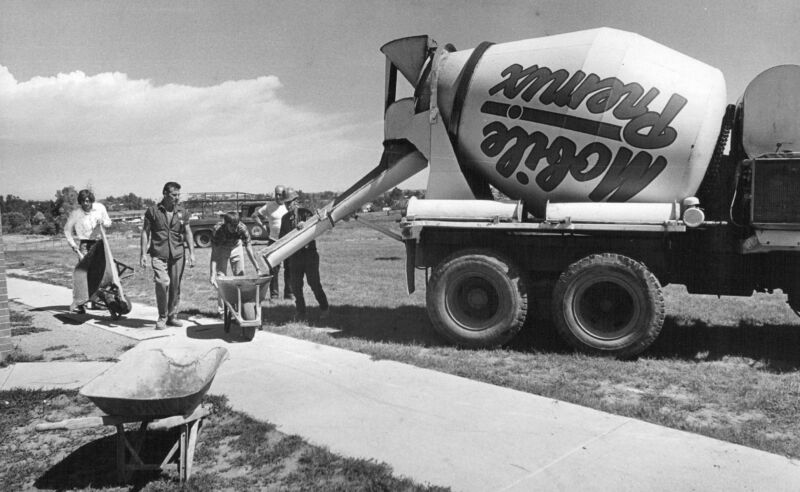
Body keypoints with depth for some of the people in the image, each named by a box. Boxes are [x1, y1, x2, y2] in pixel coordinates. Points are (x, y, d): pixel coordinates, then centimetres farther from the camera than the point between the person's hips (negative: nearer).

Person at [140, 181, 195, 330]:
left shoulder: (182, 213, 9)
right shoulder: (153, 211, 1)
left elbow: (188, 233, 12)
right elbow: (145, 232, 3)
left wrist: (192, 253, 4)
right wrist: (143, 253, -3)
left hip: (178, 255, 3)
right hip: (158, 255, -3)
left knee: (175, 287, 5)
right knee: (163, 283, -17)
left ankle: (172, 316, 20)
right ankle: (162, 317, -1)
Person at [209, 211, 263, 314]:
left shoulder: (242, 229, -31)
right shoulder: (218, 230, -35)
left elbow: (249, 250, -25)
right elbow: (214, 254, -34)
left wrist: (258, 269, -28)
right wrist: (212, 275, -41)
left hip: (236, 248, 2)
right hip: (221, 250, -2)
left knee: (240, 276, 0)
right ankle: (222, 309, -2)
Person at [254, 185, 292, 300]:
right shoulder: (269, 206, 3)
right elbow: (257, 215, 12)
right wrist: (264, 226, 2)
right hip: (274, 241, 0)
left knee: (289, 269, 4)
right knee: (274, 269, 0)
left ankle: (288, 294, 14)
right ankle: (274, 294, 8)